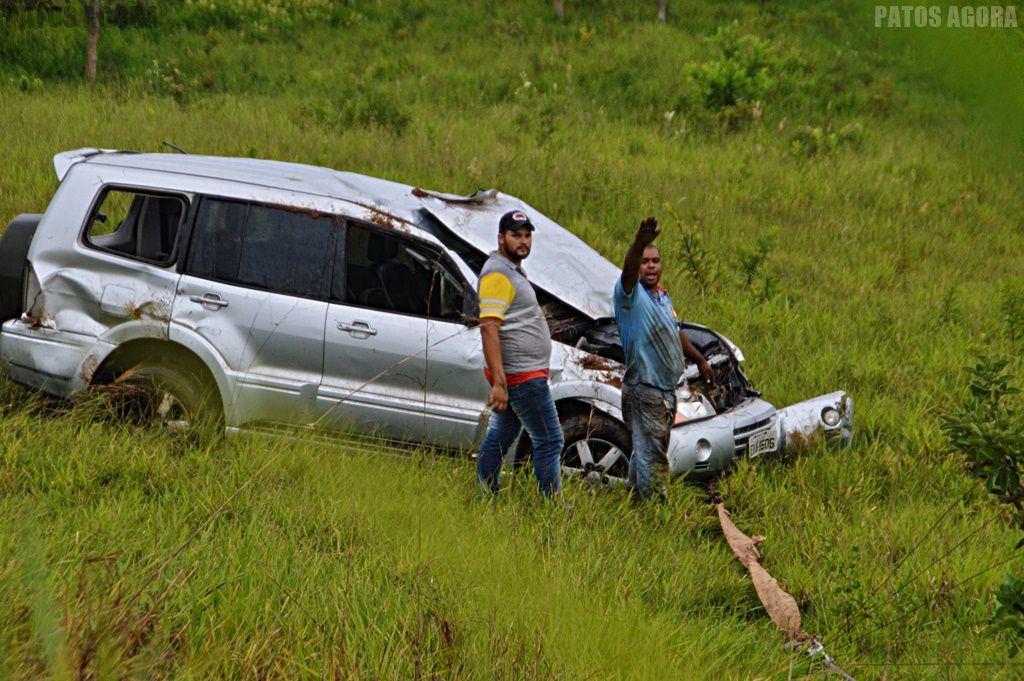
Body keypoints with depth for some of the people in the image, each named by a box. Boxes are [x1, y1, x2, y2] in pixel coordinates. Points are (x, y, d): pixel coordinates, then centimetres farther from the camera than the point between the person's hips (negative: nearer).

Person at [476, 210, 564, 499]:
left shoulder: (513, 271, 18)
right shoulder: (497, 274, -16)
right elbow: (489, 328, -23)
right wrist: (499, 382, -28)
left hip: (512, 377, 10)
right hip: (522, 376, -10)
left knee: (498, 439, 13)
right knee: (549, 441, -6)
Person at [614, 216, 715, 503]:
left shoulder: (662, 295, 15)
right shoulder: (631, 294, -13)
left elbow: (675, 333, 29)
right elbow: (628, 271, -36)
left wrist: (700, 360, 32)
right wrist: (639, 243, -55)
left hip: (666, 391, 9)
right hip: (644, 390, -9)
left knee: (645, 452, 18)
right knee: (652, 457, -10)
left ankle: (636, 501, 28)